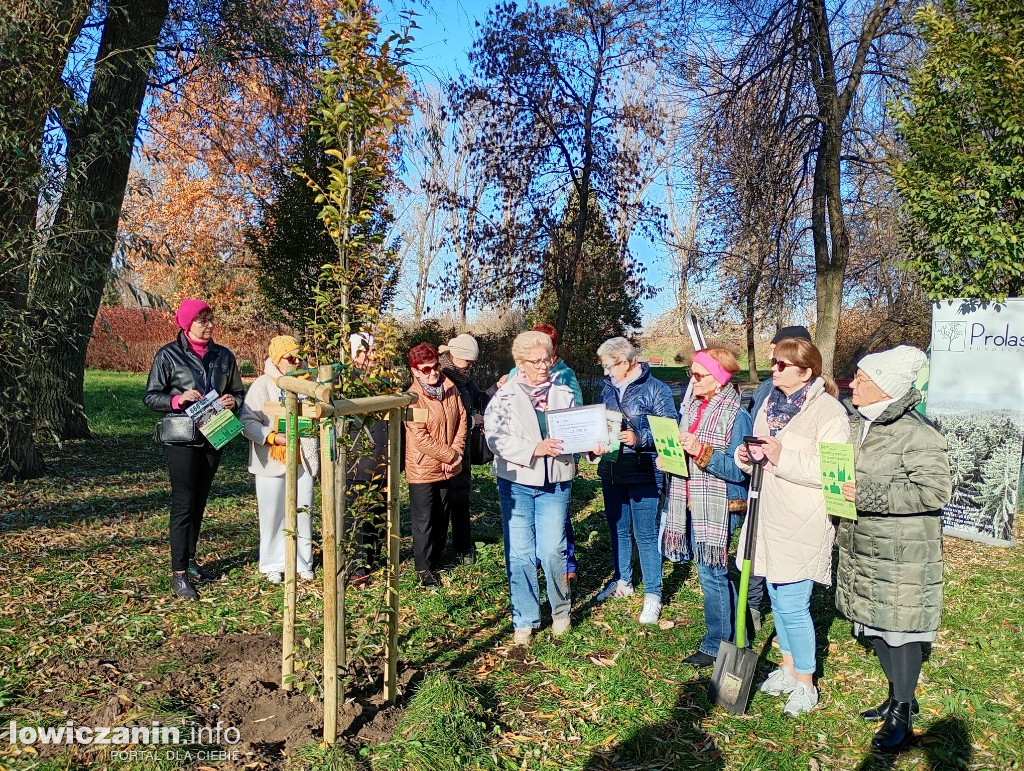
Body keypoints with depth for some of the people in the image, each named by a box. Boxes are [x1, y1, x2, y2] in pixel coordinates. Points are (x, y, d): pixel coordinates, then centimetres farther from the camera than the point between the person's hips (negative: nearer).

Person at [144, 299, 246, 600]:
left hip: (213, 438, 5)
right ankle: (178, 574, 0)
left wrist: (233, 401, -8)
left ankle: (190, 561, 28)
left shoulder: (224, 356, 8)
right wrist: (178, 399, -21)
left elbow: (238, 392, 14)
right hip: (181, 439, -5)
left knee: (199, 503, 14)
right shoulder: (168, 355, -4)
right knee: (183, 504, -6)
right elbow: (151, 397, -3)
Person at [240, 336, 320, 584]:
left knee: (303, 512, 8)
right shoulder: (263, 385, -6)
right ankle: (273, 565, 21)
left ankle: (302, 562, 22)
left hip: (301, 461, 4)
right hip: (272, 462, -3)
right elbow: (248, 422, -11)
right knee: (273, 514, 6)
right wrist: (274, 437, -22)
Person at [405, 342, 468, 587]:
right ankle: (423, 568, 17)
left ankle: (436, 557, 35)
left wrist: (457, 452, -8)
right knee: (424, 519, 4)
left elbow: (461, 419, 4)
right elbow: (420, 438, -22)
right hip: (422, 468, -6)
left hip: (448, 466, 6)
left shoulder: (450, 388, 1)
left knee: (442, 516, 18)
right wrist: (450, 456, -17)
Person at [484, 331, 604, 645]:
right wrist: (535, 448, -24)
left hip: (555, 483, 1)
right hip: (516, 482, -1)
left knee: (552, 551, -3)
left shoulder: (564, 394, 6)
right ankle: (524, 621, 19)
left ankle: (561, 610, 24)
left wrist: (592, 445, -13)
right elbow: (496, 438, -14)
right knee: (519, 554, 3)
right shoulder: (505, 397, -3)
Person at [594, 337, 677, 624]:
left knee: (646, 535, 0)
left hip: (643, 473, -6)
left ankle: (653, 595, 12)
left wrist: (639, 438, -25)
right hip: (611, 471, 6)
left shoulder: (655, 389, -10)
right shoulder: (608, 389, 8)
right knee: (618, 530, 17)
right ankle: (622, 581, 35)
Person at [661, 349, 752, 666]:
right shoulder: (693, 406, 10)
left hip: (718, 507, -8)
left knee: (711, 572, 0)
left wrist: (701, 452, -27)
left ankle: (715, 646, 16)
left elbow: (738, 469, -19)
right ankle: (733, 636, 30)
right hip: (692, 503, 8)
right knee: (715, 572, 16)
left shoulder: (735, 415, -14)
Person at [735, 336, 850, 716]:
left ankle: (805, 685, 18)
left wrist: (782, 457, -28)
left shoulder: (829, 412, -14)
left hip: (802, 527, -8)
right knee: (777, 599, 18)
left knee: (793, 606, -1)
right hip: (769, 520, 8)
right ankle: (788, 667, 37)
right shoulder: (771, 403, 10)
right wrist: (747, 456, -2)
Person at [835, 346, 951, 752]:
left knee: (899, 628, 4)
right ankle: (898, 696, 37)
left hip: (902, 554, -8)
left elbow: (936, 490, -23)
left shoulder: (916, 433, -19)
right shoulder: (854, 422, 6)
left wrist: (870, 494, -26)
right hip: (861, 548, 8)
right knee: (875, 624, 18)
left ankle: (903, 714, 21)